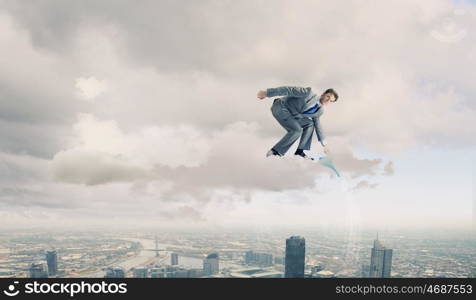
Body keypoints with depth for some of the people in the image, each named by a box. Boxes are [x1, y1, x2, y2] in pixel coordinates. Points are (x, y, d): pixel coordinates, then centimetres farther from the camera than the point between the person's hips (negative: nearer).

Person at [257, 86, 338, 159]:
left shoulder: (320, 111, 5)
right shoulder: (309, 93, -20)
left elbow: (317, 125, 19)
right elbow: (289, 90, -20)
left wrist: (324, 143, 18)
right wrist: (266, 93, -19)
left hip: (290, 114, 8)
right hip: (280, 107, -8)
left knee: (310, 124, 0)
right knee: (297, 130, -21)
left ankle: (300, 151, 0)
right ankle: (275, 151, -15)